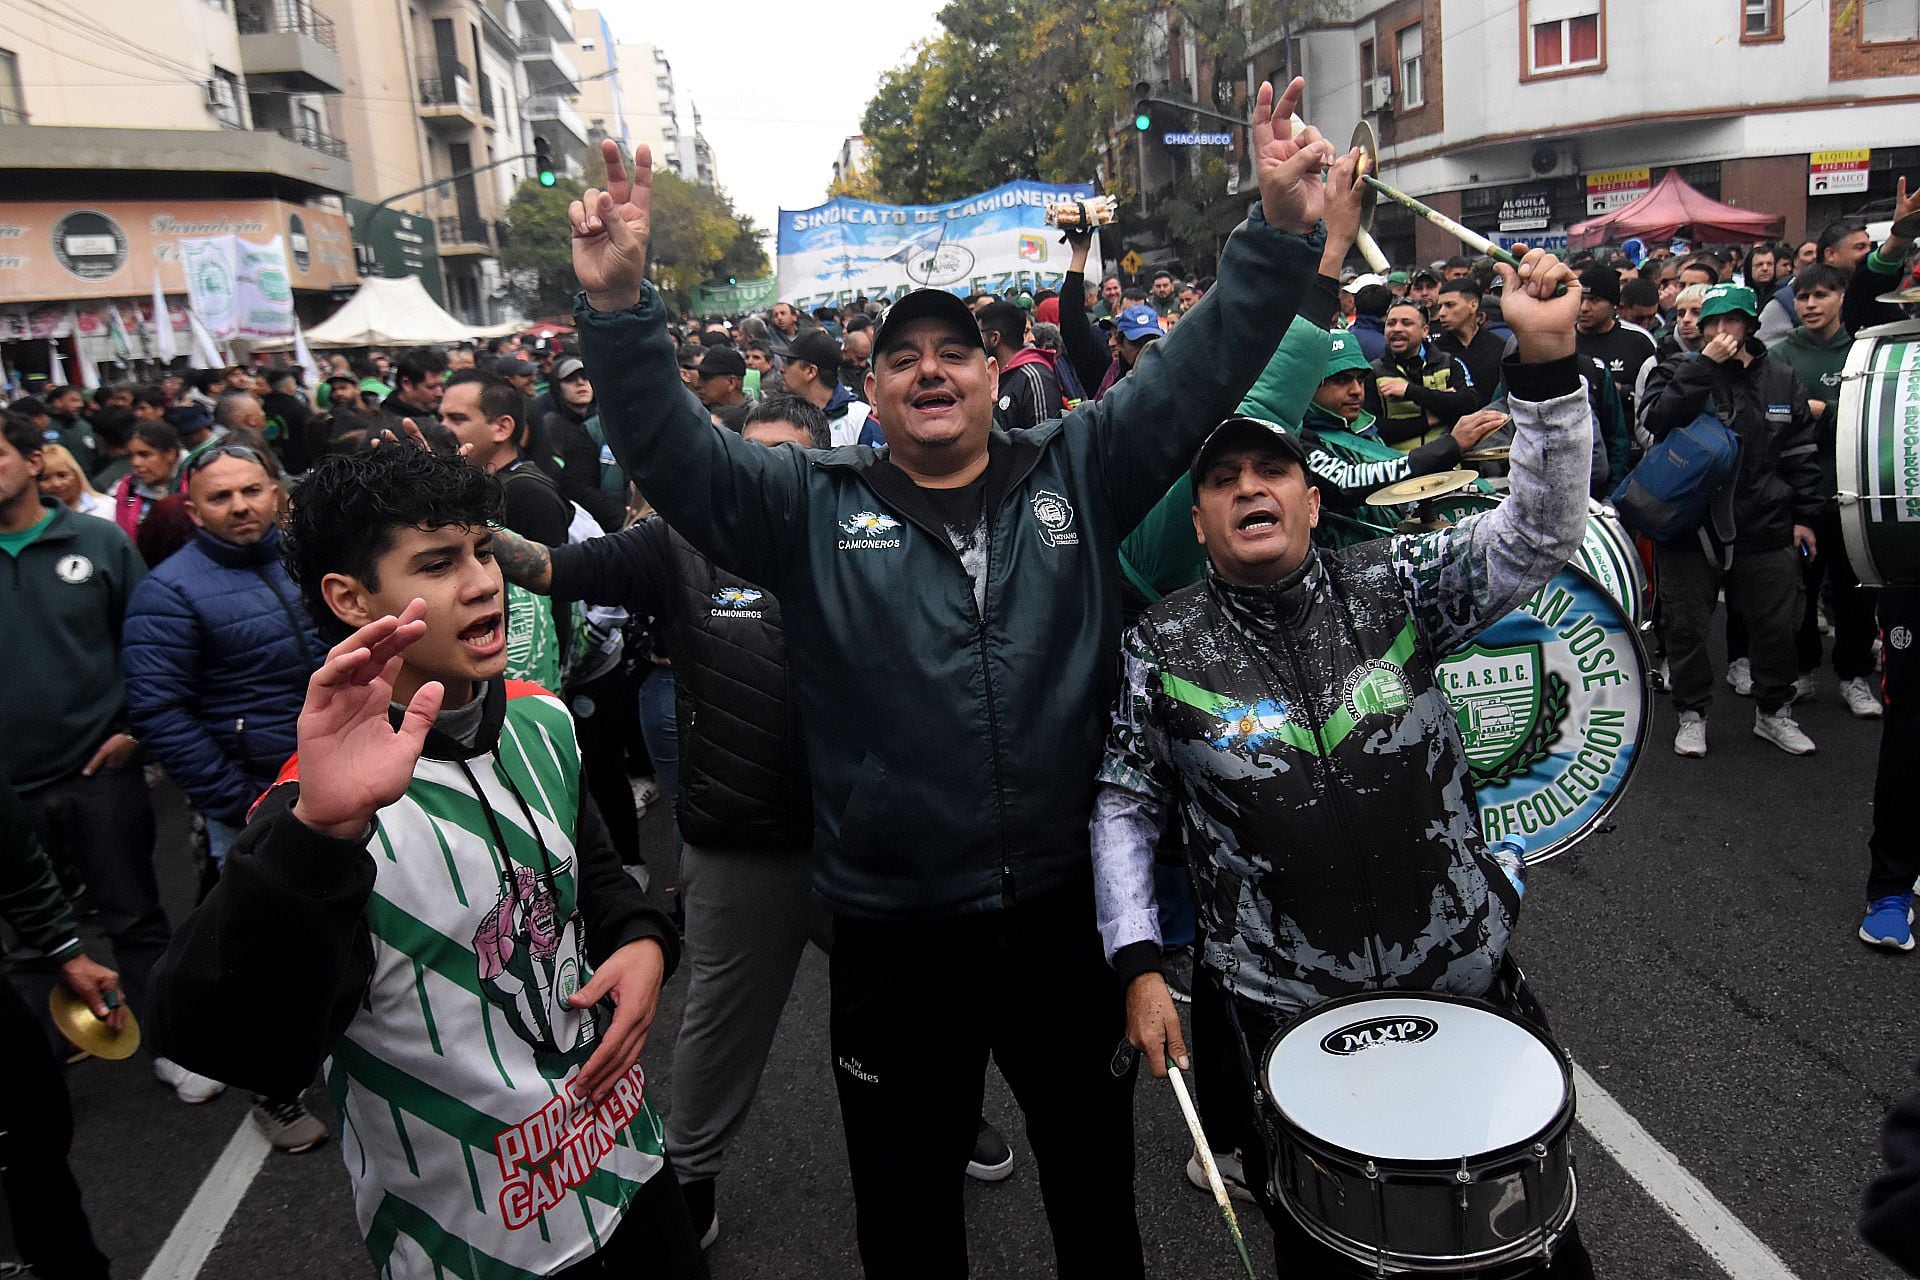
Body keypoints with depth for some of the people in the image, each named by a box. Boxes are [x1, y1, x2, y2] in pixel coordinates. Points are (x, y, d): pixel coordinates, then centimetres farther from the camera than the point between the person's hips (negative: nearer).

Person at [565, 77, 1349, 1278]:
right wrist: (619, 307, -26)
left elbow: (1195, 375, -3)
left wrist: (1282, 235, -16)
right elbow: (671, 450, -10)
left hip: (1067, 907, 1)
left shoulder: (1077, 472, 3)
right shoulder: (812, 505, 0)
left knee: (1096, 1176, 23)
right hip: (896, 933, 0)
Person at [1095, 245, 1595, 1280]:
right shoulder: (1161, 649, -7)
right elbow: (1123, 810, -1)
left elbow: (1543, 531, -15)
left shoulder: (1394, 586, -4)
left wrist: (1544, 361, -28)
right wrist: (1138, 968, -7)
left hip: (1466, 979, 2)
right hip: (1283, 1012, -1)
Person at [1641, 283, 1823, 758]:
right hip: (1689, 527, -2)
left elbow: (1801, 454, 13)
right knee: (1686, 626, 5)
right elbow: (1658, 420, -22)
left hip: (1766, 529, 3)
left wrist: (1804, 516, 9)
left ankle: (1774, 712, 29)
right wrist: (1704, 366, -22)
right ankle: (1692, 714, 21)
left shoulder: (1781, 380, 9)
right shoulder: (1677, 371, -1)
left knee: (1776, 626, 11)